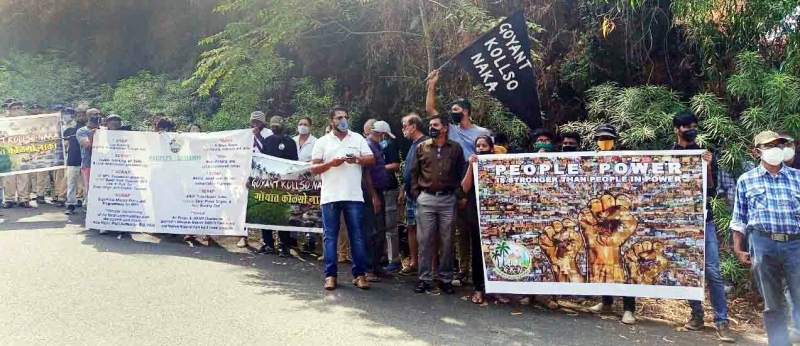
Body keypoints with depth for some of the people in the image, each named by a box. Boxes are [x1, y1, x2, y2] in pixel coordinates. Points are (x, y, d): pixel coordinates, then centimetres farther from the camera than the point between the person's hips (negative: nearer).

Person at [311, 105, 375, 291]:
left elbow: (371, 160, 6)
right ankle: (330, 275, 11)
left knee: (357, 236, 3)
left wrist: (357, 159, -13)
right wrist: (330, 163, -13)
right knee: (330, 237, 4)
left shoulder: (358, 138, 10)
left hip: (354, 196, 0)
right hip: (330, 197, 0)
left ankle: (359, 274, 10)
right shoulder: (322, 142, 8)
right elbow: (313, 168, 4)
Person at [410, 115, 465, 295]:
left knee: (447, 241, 5)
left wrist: (459, 195, -1)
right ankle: (424, 278, 10)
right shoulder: (421, 147, 8)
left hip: (448, 199, 0)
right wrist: (416, 193, 1)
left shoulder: (456, 148, 6)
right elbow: (414, 172, 9)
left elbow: (461, 173, 7)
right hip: (426, 199, 1)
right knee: (425, 240, 2)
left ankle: (445, 279, 15)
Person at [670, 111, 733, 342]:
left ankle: (721, 321, -1)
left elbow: (712, 192, 0)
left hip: (703, 220, 0)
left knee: (712, 272, -4)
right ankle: (696, 315, 18)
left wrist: (707, 167, -12)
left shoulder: (705, 156, 5)